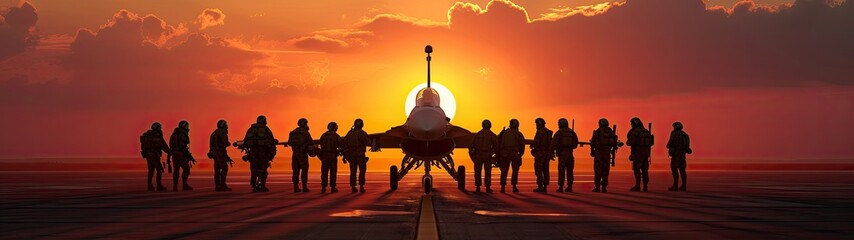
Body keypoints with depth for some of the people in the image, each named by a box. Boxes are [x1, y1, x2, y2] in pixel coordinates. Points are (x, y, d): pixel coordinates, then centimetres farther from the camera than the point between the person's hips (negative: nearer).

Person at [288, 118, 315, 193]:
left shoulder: (293, 132, 9)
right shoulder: (306, 132, -6)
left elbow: (289, 143, 14)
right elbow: (311, 143, -7)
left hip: (295, 153, 5)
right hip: (303, 153, -5)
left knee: (296, 170, 7)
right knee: (304, 170, 1)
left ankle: (296, 187, 3)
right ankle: (304, 187, -3)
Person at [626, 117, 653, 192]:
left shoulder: (635, 132, -11)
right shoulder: (647, 132, 12)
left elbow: (630, 142, -17)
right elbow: (651, 142, 15)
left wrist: (627, 141, 4)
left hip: (637, 153, -7)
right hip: (646, 153, 7)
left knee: (636, 169, -3)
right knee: (644, 170, 9)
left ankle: (637, 186, -7)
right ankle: (645, 186, 8)